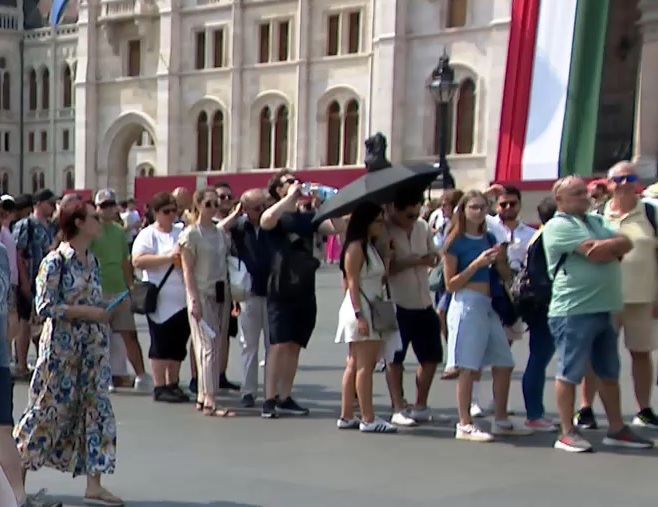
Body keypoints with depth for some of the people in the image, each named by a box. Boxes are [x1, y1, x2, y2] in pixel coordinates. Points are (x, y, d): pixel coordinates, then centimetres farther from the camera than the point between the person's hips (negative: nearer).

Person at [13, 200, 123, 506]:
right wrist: (87, 311, -19)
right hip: (62, 345, -7)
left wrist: (105, 310, 3)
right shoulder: (55, 261, -12)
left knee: (97, 407, 2)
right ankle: (17, 468, 25)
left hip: (93, 345, 7)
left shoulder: (91, 260, 10)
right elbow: (45, 307, -17)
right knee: (50, 407, 3)